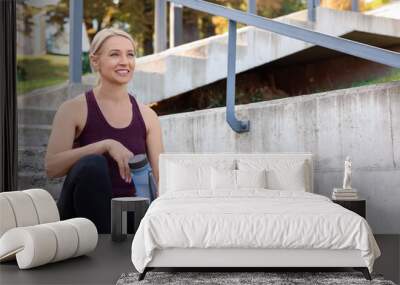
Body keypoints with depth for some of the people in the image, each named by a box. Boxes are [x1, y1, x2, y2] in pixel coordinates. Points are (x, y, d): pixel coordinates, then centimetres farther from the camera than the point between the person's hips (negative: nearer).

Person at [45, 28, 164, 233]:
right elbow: (52, 167, -15)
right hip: (80, 218, -1)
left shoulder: (147, 116, 8)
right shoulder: (74, 109, -1)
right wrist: (106, 145, -25)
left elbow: (162, 178, 4)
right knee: (92, 164, -32)